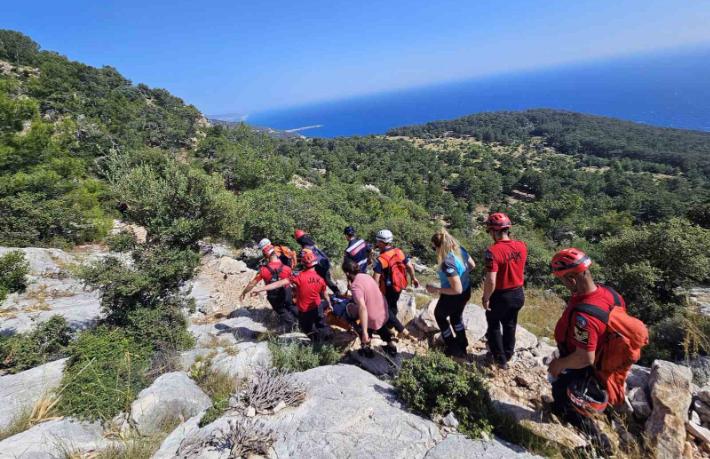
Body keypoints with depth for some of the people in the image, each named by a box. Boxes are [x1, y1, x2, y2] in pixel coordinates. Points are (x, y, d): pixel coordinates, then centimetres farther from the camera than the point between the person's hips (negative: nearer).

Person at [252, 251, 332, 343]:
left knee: (308, 329, 17)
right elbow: (325, 295, 6)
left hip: (304, 311, -3)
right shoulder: (320, 279, -10)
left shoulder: (300, 277, -23)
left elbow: (280, 283, -29)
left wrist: (260, 289, -31)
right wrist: (329, 304, 26)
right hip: (317, 307, 4)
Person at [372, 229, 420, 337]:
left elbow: (376, 279, -24)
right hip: (399, 286, 7)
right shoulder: (399, 252, -7)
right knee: (393, 304, 26)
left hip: (388, 288, -7)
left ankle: (401, 330, 10)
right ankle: (390, 325, 46)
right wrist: (414, 278, 15)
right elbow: (410, 266, -1)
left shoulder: (380, 259, -25)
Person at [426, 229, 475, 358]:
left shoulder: (447, 263, -38)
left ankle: (454, 348, 37)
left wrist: (436, 290, -24)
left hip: (454, 297, -7)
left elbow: (457, 290, -34)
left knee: (439, 315, 24)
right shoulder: (460, 250, -13)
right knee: (456, 316, 33)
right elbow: (472, 265, 6)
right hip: (466, 292, 7)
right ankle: (462, 345, 51)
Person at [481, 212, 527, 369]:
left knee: (494, 326, 19)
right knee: (510, 325, 27)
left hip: (500, 296, -6)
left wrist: (486, 298, -15)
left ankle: (500, 359, 32)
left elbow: (491, 281, -29)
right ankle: (508, 354, 45)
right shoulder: (522, 246, -8)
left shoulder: (493, 251, -28)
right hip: (518, 294, 6)